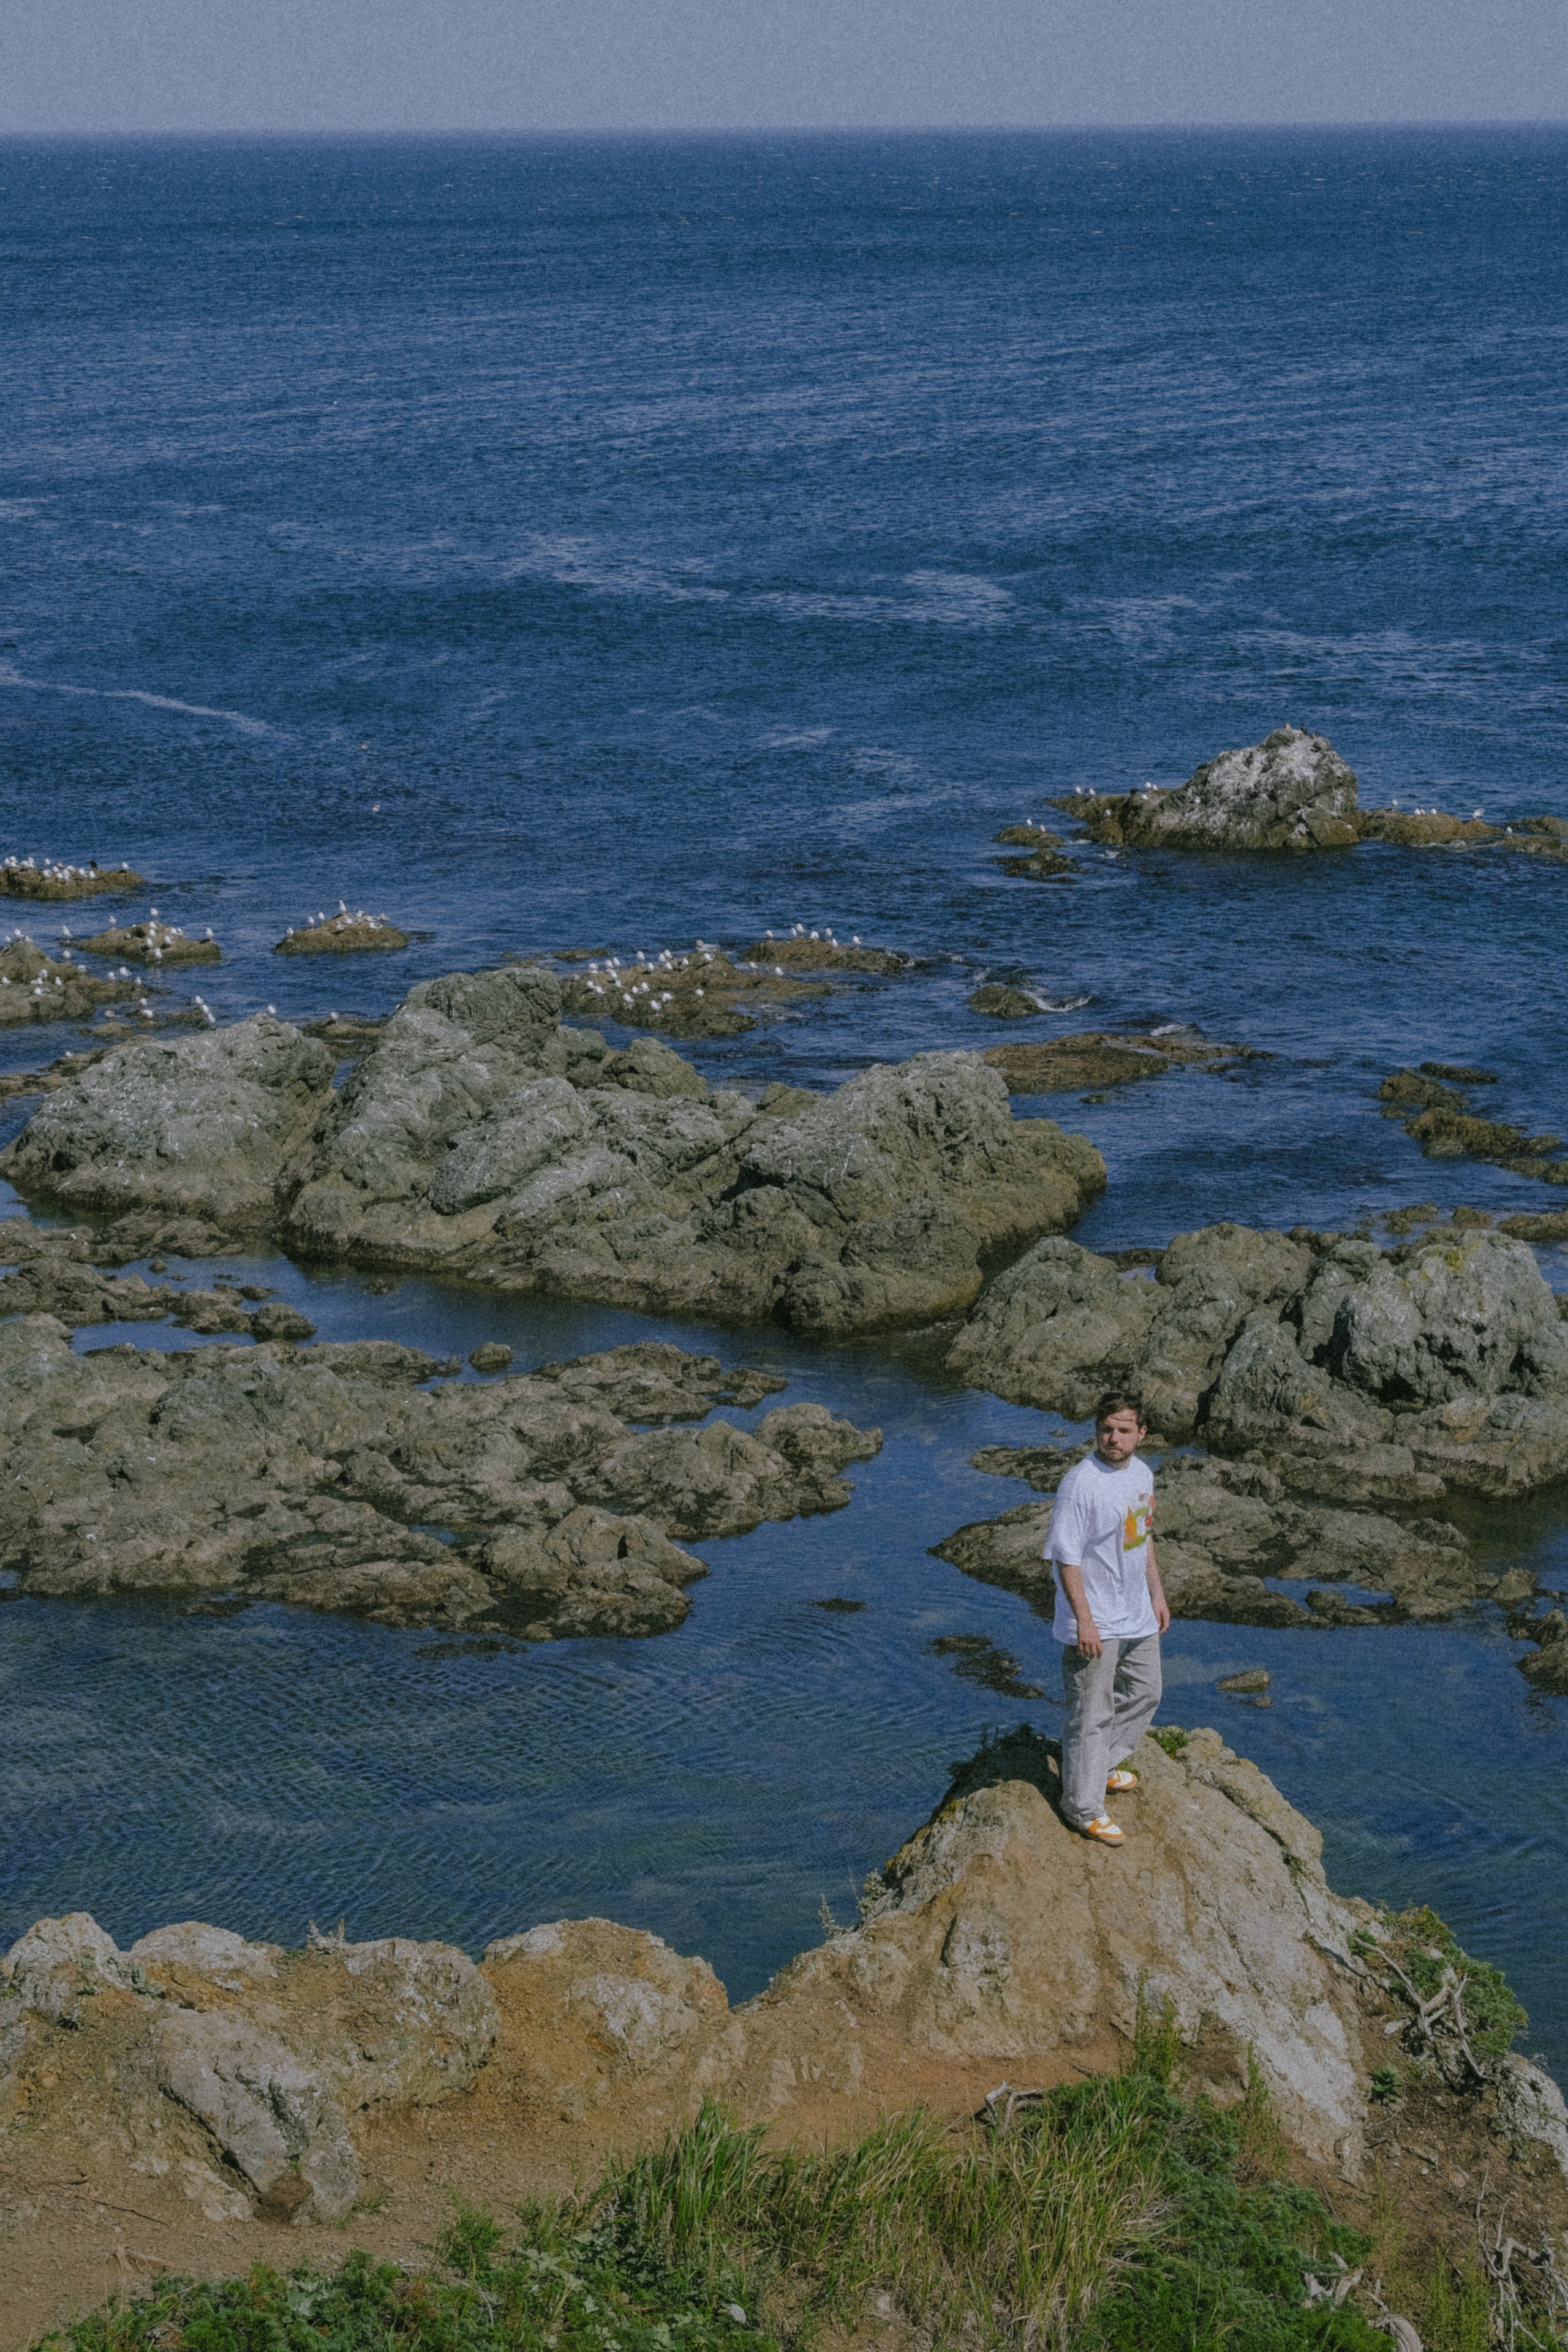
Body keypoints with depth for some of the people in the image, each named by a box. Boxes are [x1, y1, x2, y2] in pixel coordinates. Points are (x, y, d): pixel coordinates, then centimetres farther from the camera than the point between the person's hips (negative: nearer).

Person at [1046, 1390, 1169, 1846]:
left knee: (1144, 1693, 23)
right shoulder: (1080, 1484, -23)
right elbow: (1065, 1557, -21)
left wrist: (1157, 1594, 19)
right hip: (1095, 1624, -9)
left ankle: (1102, 1768, 42)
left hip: (1137, 1616, 9)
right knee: (1091, 1714, 1)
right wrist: (1084, 1620, -23)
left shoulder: (1141, 1474, 3)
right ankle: (1083, 1806, 15)